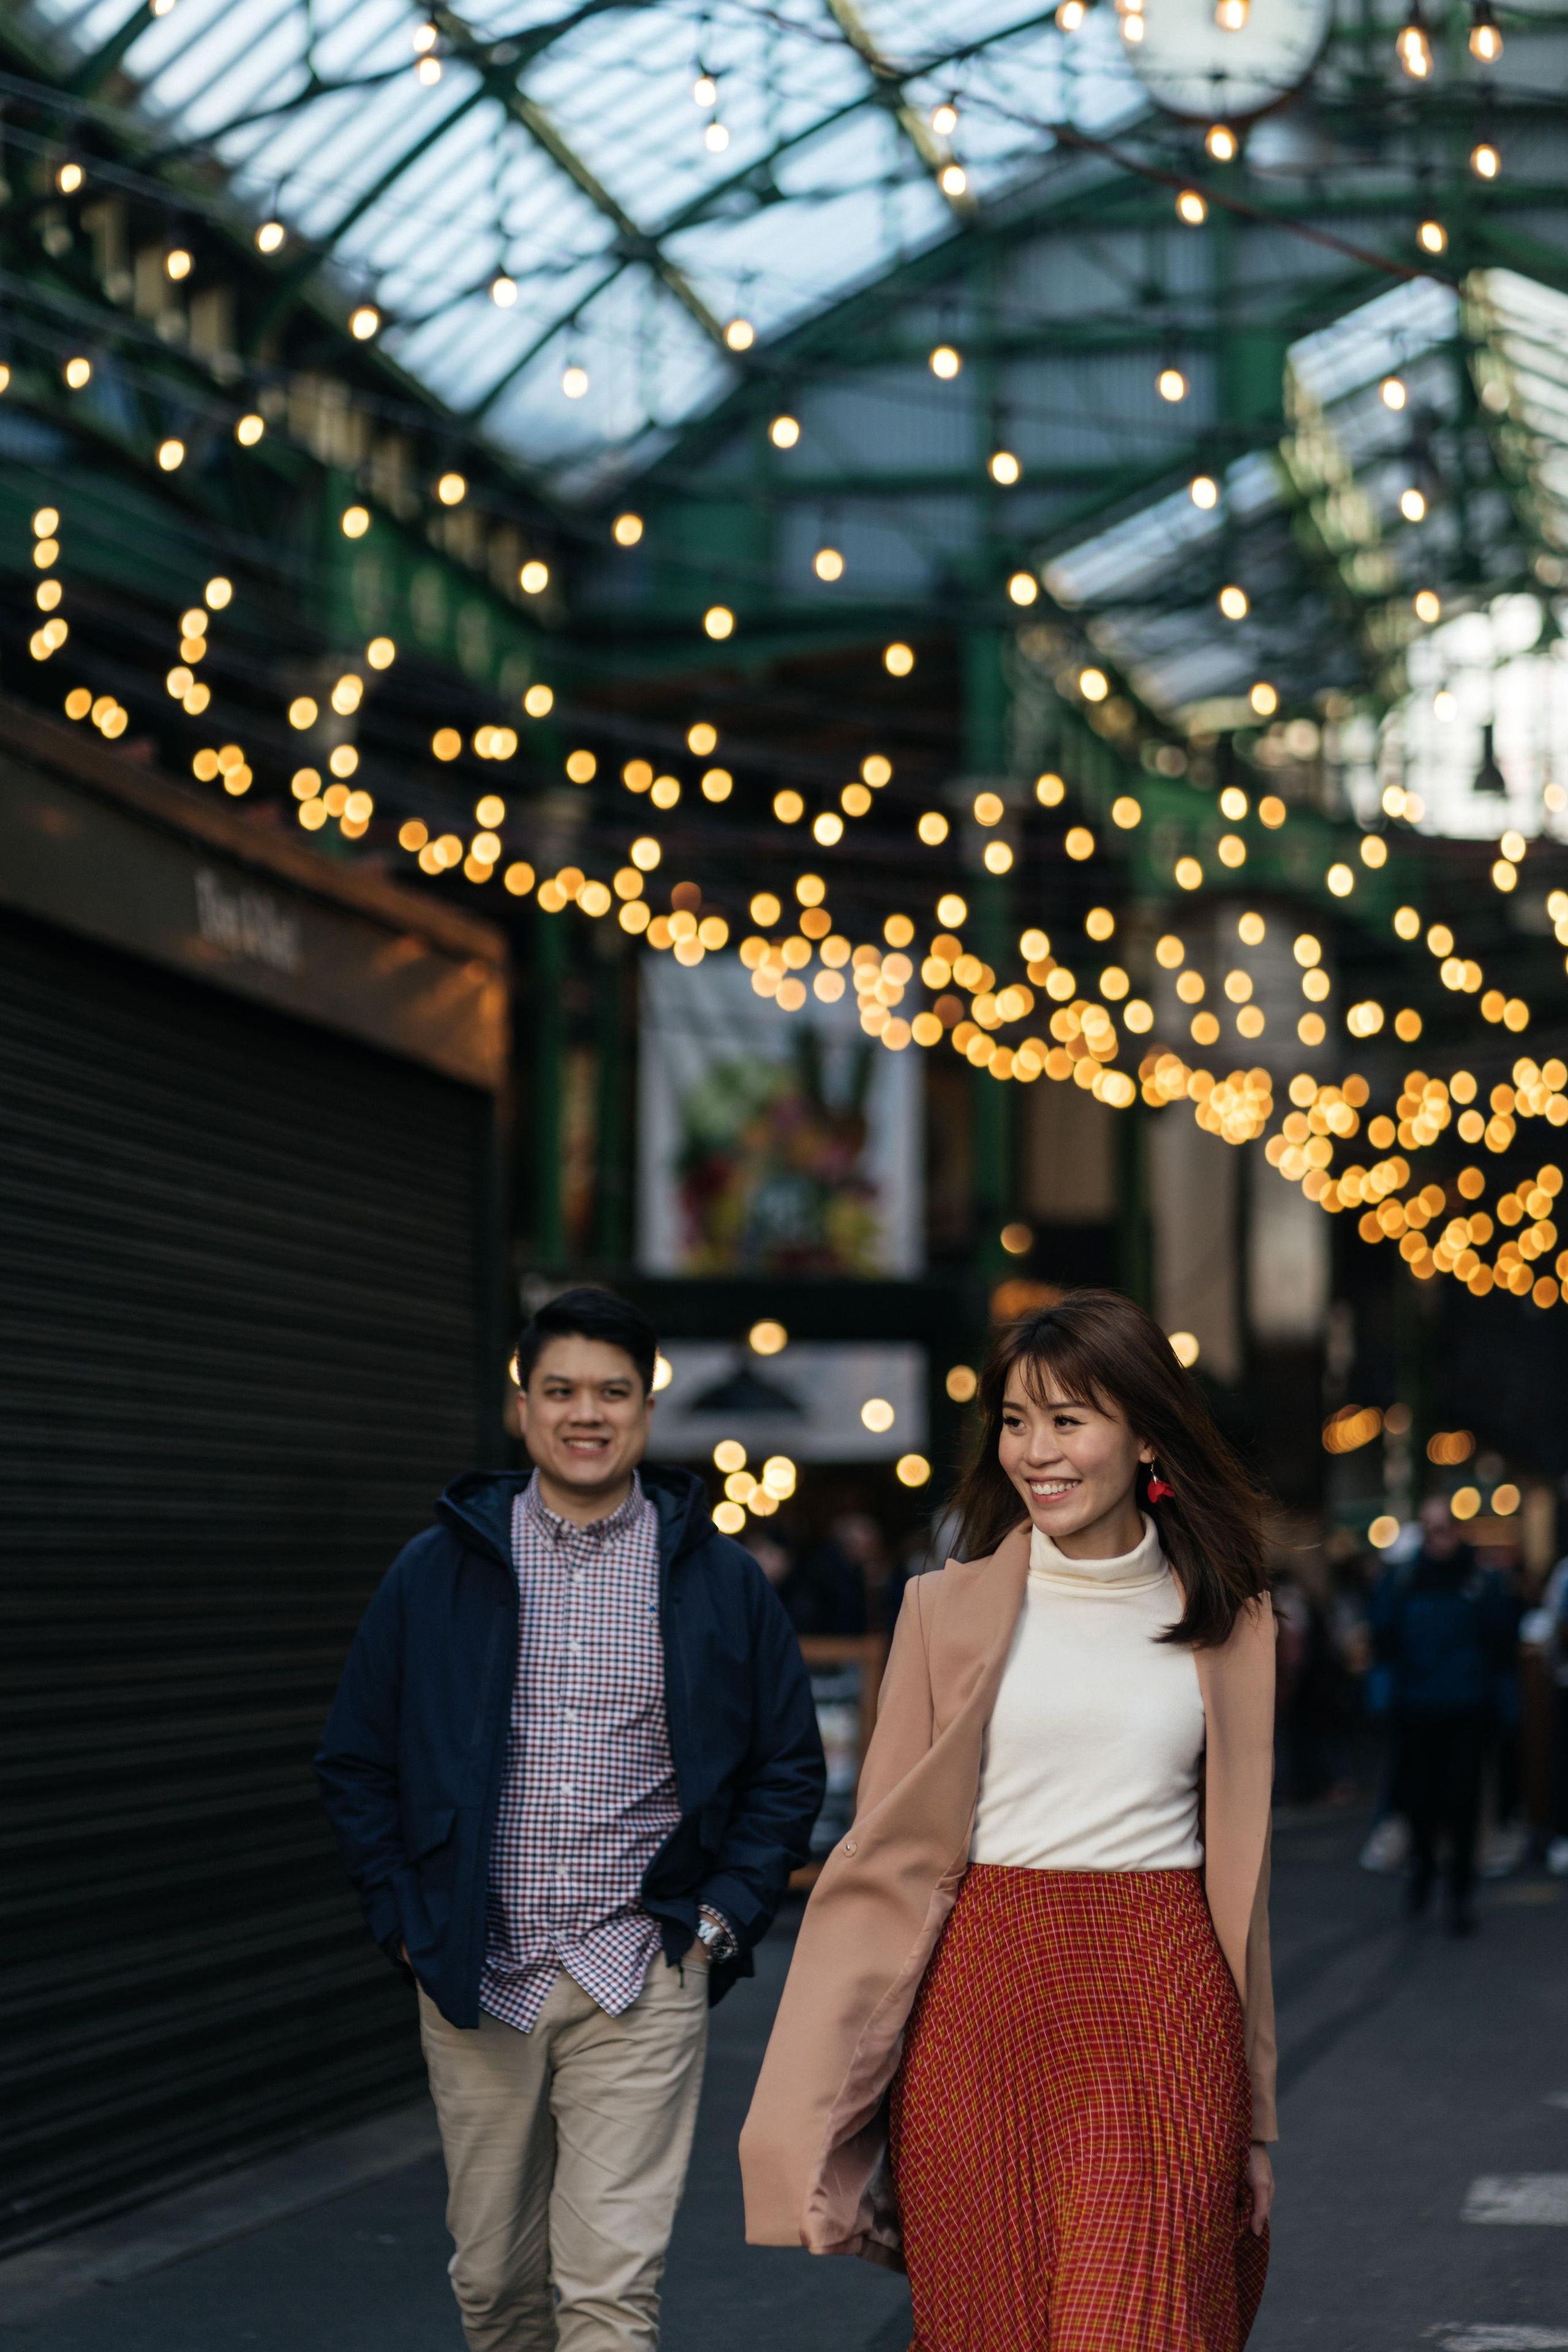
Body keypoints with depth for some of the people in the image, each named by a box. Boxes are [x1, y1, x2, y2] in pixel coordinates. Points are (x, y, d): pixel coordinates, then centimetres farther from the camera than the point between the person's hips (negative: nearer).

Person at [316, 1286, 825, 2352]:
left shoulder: (722, 1580, 5)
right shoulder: (439, 1569, 6)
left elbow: (790, 1765, 11)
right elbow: (358, 1762, 11)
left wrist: (724, 1915, 1)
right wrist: (405, 1920, 2)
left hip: (641, 1982, -2)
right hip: (475, 1977, 2)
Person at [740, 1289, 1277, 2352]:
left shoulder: (1227, 1625, 8)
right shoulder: (950, 1609, 5)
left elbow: (1240, 1866, 13)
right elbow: (886, 1852, 5)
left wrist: (1255, 2121, 13)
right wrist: (817, 2111, 0)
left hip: (1160, 2022, 0)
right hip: (981, 2002, 0)